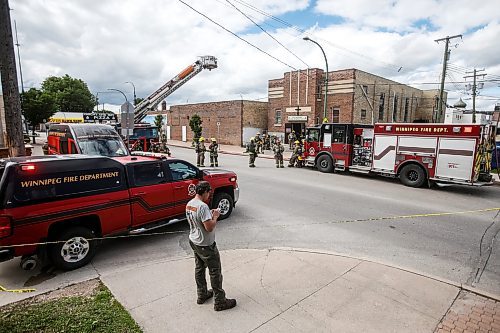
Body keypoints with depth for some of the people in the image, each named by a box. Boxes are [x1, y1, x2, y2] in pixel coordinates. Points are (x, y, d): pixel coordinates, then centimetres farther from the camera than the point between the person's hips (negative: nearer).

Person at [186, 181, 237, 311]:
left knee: (199, 268, 22)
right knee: (215, 272, 4)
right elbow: (209, 227, -29)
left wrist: (210, 215, 6)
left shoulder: (189, 204, 1)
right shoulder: (203, 206, -29)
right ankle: (220, 302, 16)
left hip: (194, 242, 9)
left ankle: (202, 295, 37)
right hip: (206, 246, -9)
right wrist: (215, 216, -14)